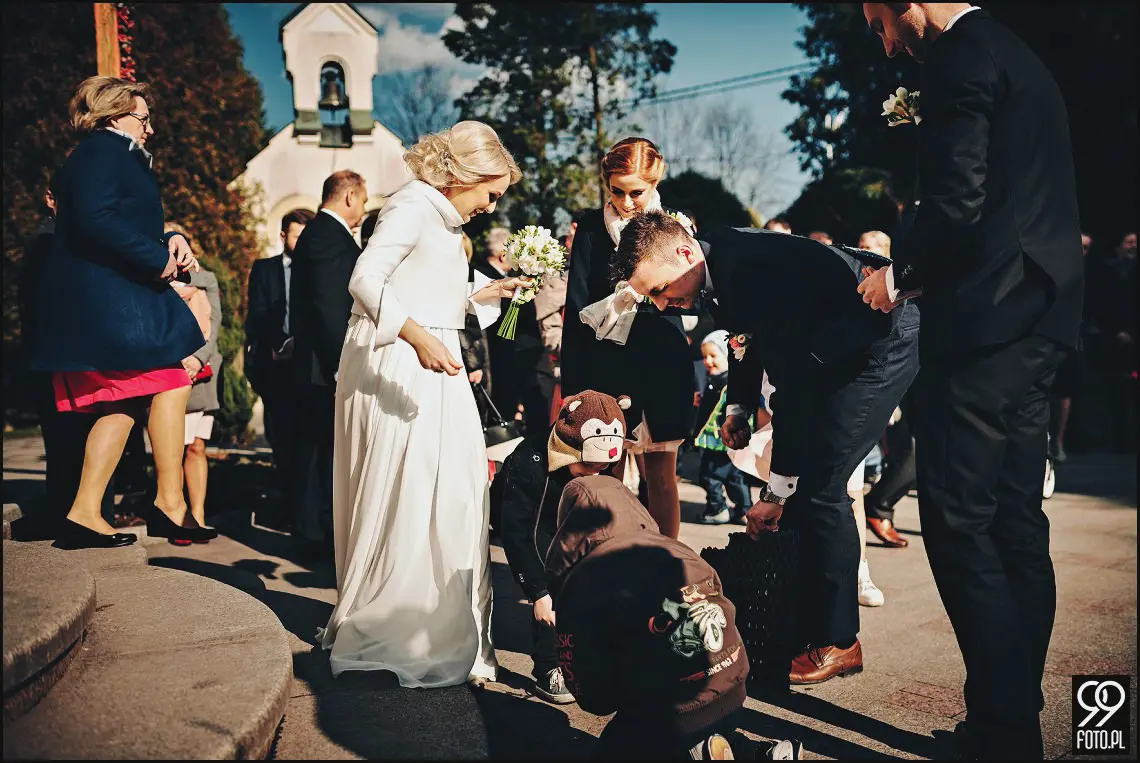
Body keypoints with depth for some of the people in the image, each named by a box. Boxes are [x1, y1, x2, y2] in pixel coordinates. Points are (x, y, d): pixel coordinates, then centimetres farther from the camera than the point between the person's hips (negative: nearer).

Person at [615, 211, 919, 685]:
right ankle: (799, 623, 14)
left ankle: (837, 641, -1)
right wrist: (738, 407, 5)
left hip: (883, 346, -9)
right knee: (797, 484, 4)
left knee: (818, 484, -14)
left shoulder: (759, 268, -33)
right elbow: (752, 335, 15)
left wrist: (776, 493, -26)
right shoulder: (718, 266, -5)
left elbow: (794, 385, -31)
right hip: (825, 353, 9)